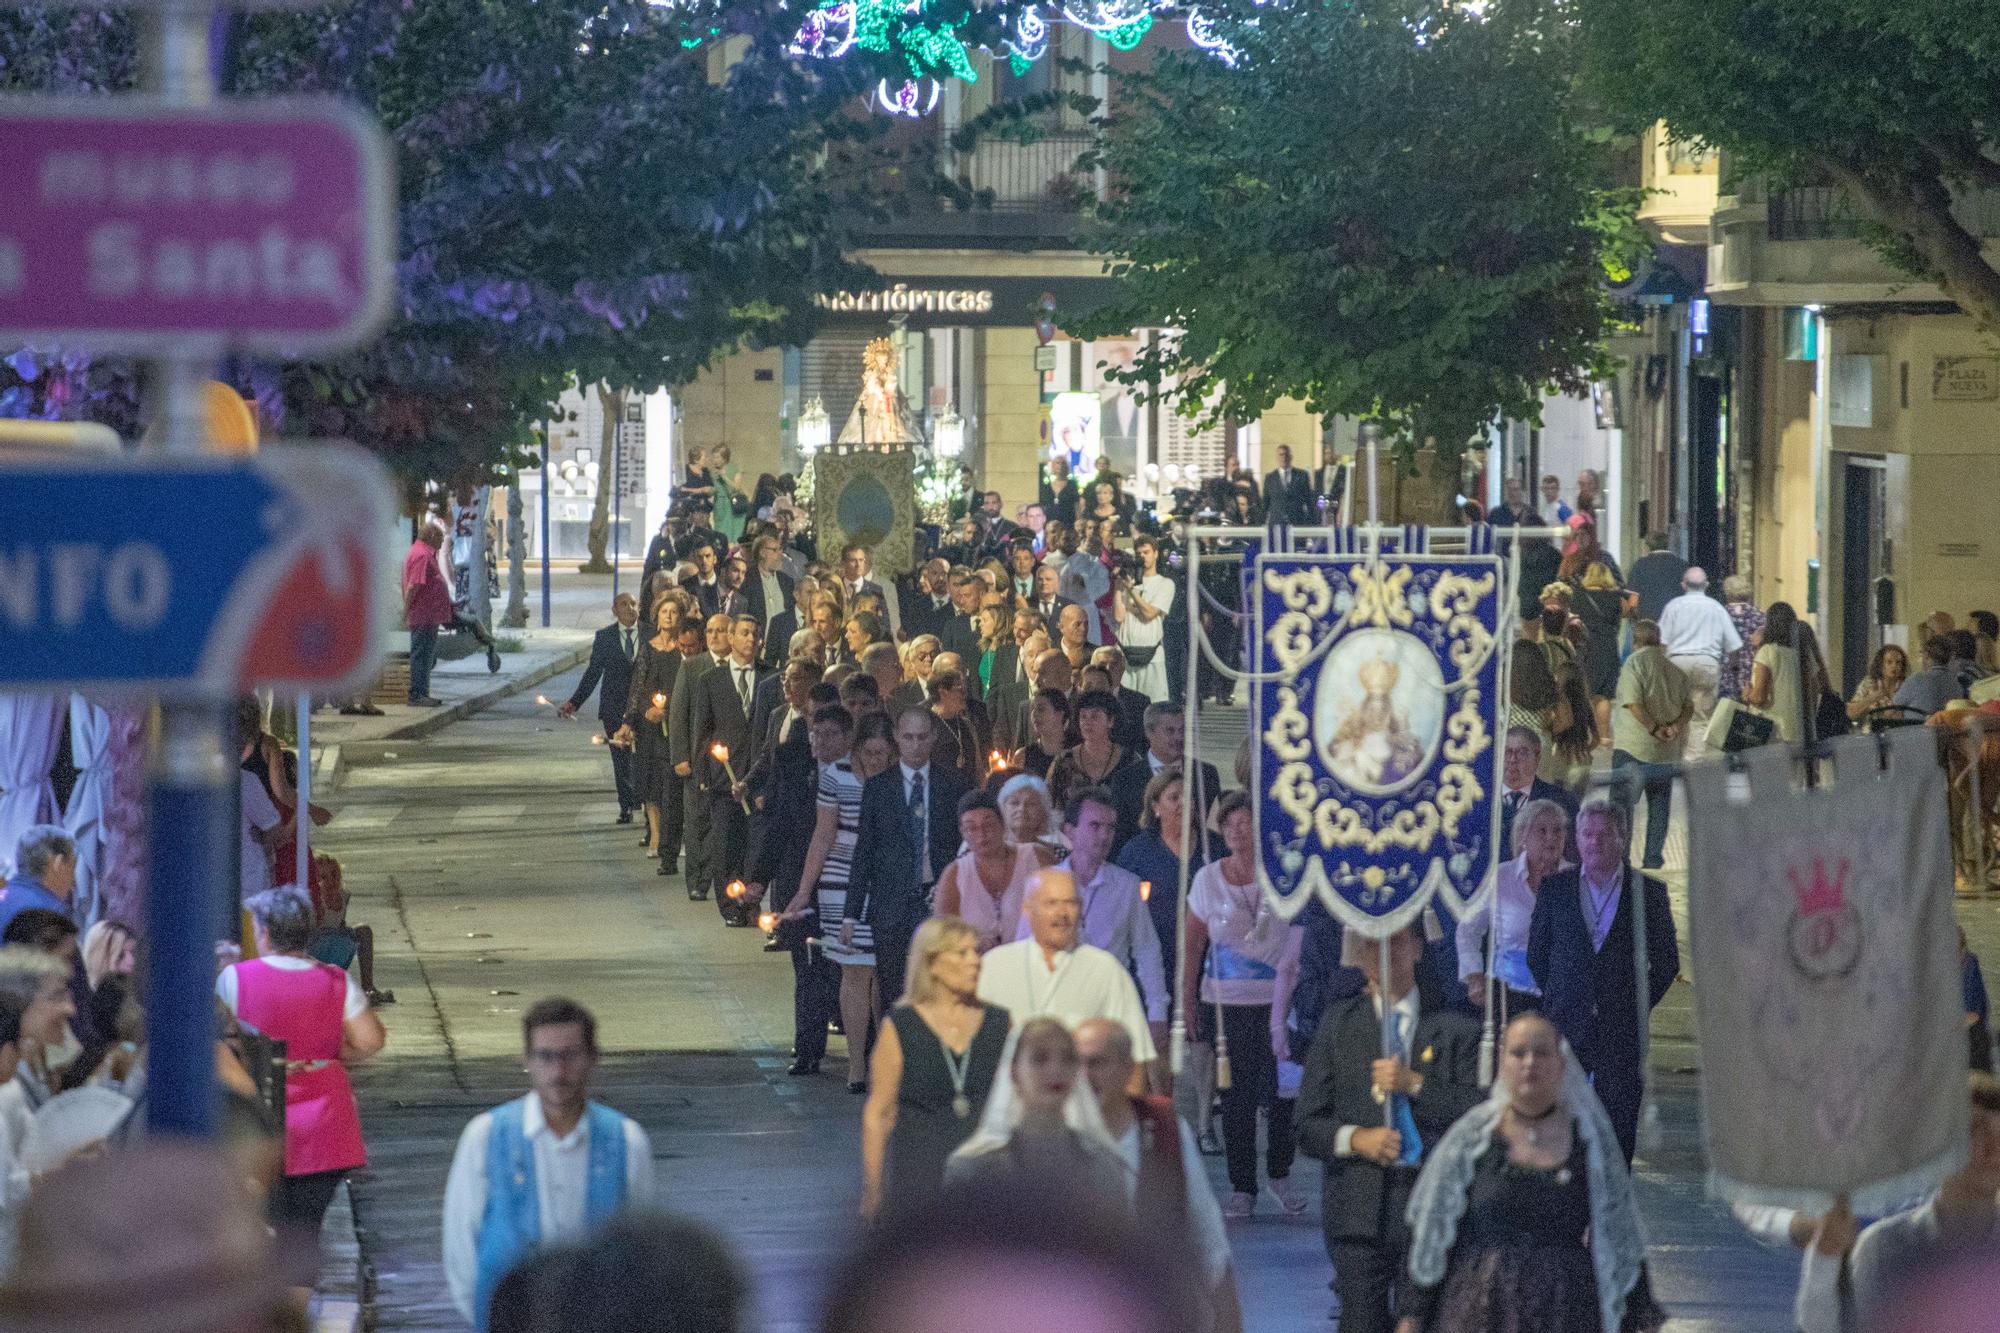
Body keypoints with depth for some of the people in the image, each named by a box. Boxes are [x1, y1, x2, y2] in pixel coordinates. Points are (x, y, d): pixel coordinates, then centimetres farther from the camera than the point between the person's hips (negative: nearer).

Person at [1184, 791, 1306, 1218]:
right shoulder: (1209, 879, 4)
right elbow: (1193, 945, 8)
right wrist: (1186, 1003, 5)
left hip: (1278, 1002, -1)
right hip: (1225, 1003, 1)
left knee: (1282, 1091, -3)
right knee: (1236, 1098, 1)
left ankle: (1280, 1174, 19)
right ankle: (1242, 1187, 9)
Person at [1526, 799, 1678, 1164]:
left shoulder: (1648, 892, 4)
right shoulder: (1555, 888, 7)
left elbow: (1666, 961, 10)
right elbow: (1537, 953, 13)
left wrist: (1639, 1006, 4)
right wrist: (1557, 1000, 8)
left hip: (1623, 1031, -1)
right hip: (1566, 1025, 1)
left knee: (1619, 1126, 1)